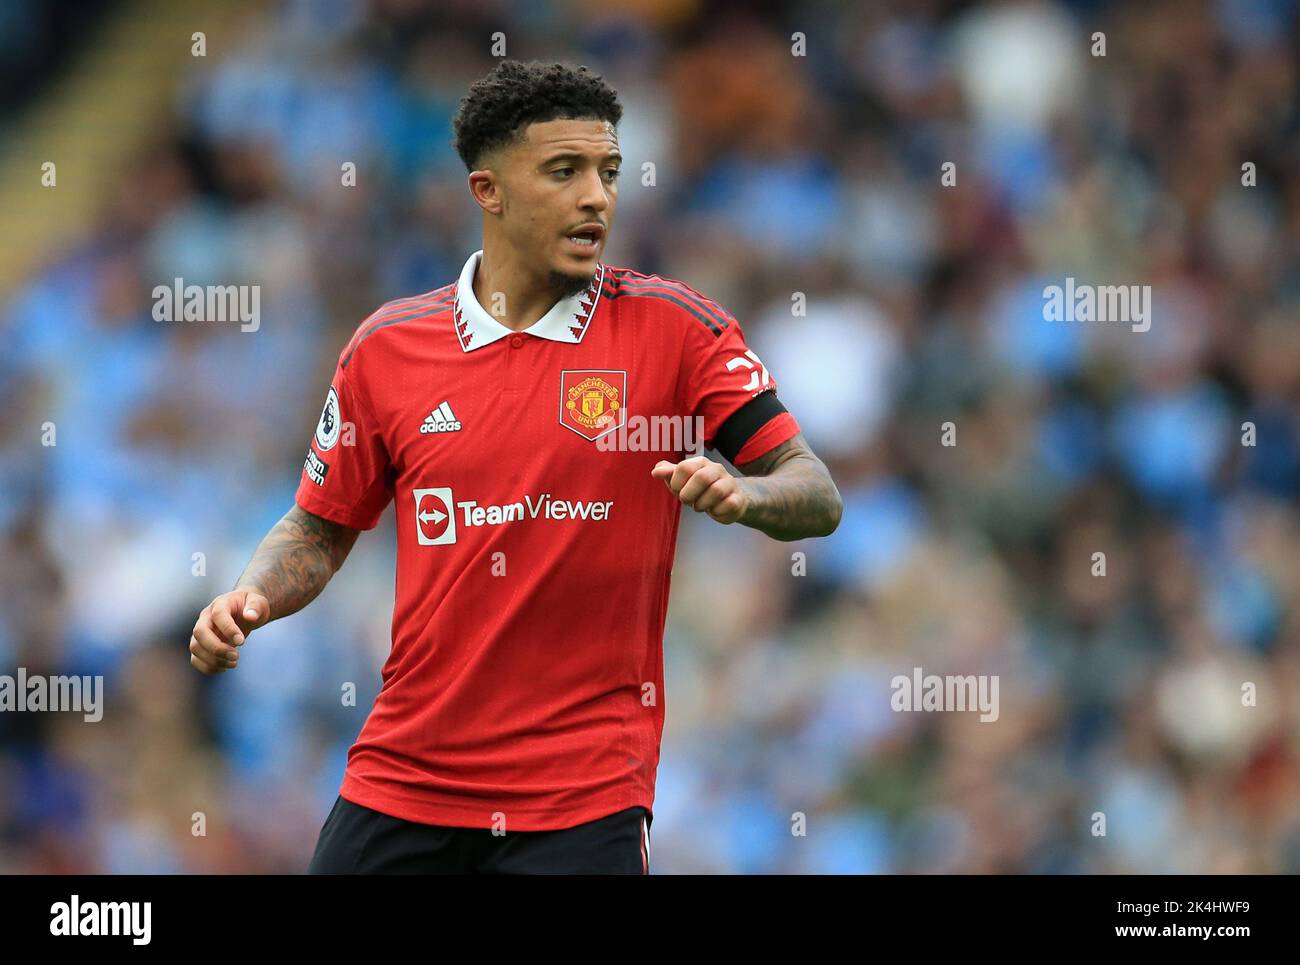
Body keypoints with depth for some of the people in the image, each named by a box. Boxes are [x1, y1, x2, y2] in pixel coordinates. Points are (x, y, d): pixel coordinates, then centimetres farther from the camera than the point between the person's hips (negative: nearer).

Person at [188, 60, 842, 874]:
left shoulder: (675, 327, -3)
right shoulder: (389, 346, 4)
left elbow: (818, 498, -3)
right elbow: (320, 531, 14)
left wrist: (740, 494, -24)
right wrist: (249, 600, -5)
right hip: (402, 778, 2)